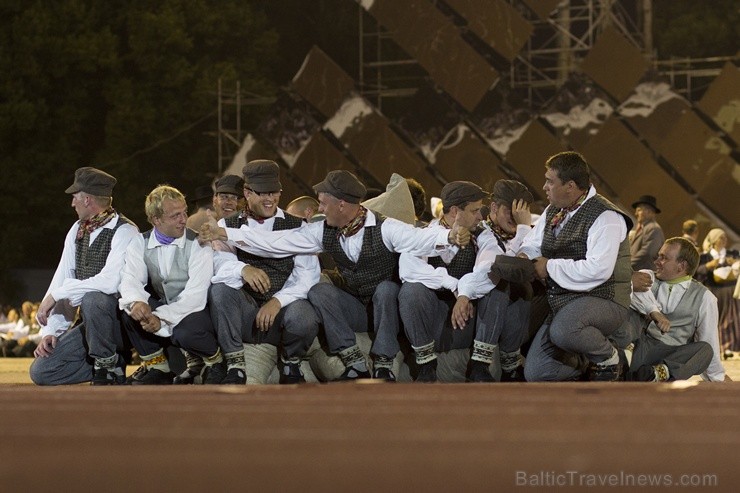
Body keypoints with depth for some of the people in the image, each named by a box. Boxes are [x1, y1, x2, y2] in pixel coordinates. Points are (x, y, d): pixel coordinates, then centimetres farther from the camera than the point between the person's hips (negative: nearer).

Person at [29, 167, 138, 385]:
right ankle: (110, 362, 8)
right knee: (41, 372, -5)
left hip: (121, 321, -7)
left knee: (92, 299, -38)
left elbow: (109, 282, -29)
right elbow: (61, 280, 7)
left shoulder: (124, 232, -15)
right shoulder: (77, 231, 9)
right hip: (92, 324, 7)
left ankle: (109, 368, -16)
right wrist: (50, 331, -2)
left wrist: (56, 295, -25)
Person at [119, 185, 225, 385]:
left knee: (186, 332, -37)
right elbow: (130, 280, -14)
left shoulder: (197, 244, -12)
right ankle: (156, 366, -5)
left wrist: (162, 318, -33)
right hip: (161, 310, 4)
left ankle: (214, 361, -1)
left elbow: (195, 295, -21)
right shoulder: (140, 244, 1)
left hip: (192, 311, -4)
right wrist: (135, 301, -38)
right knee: (128, 305, -23)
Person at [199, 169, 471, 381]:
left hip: (387, 307, -4)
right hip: (354, 309, 4)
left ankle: (383, 365, -24)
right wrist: (224, 234, -8)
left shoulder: (385, 229, -19)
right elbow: (276, 241, -4)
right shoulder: (323, 232, -4)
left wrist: (450, 236, -57)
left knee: (386, 288, -34)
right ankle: (354, 362, -20)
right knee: (319, 290, -18)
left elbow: (420, 238, -35)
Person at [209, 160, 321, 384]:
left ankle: (291, 365, 1)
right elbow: (221, 262, -10)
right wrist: (242, 270, -33)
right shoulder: (228, 226, 10)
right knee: (220, 288, -28)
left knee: (304, 320, -34)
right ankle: (235, 366, -17)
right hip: (245, 314, 1)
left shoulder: (297, 227, 10)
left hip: (282, 310, -1)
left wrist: (278, 301, -19)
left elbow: (308, 275, -3)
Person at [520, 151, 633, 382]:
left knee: (562, 330, -40)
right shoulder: (553, 212, 11)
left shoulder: (605, 216, -17)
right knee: (535, 373, -4)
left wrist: (550, 267, -19)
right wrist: (524, 258, -4)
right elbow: (532, 245, 22)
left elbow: (598, 270, -29)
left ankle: (609, 358, -10)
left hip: (604, 301, -8)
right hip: (563, 302, 8)